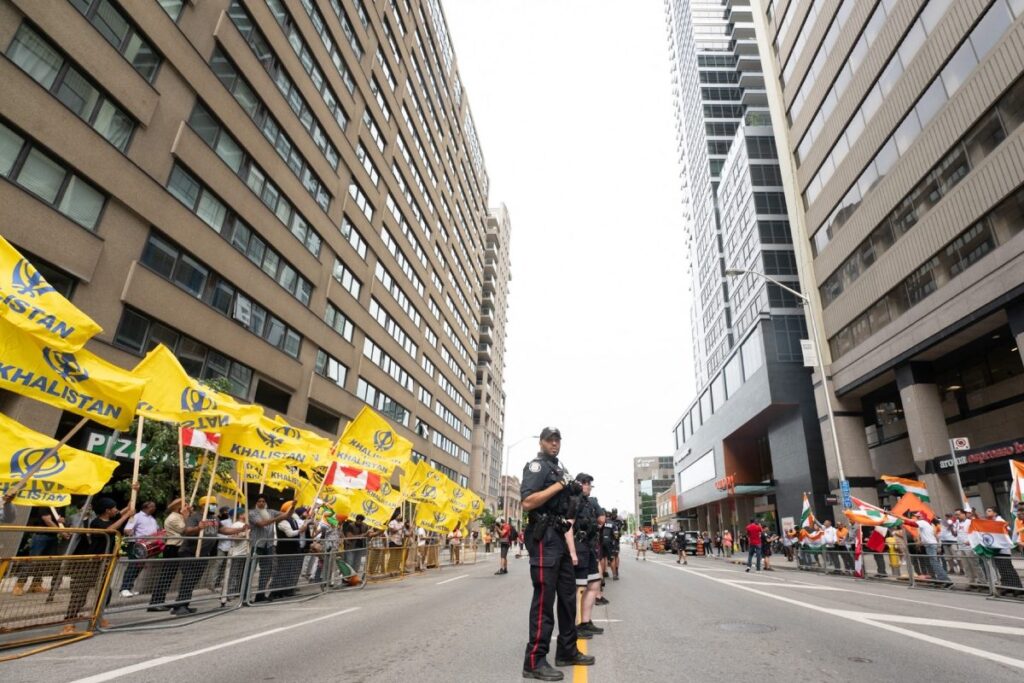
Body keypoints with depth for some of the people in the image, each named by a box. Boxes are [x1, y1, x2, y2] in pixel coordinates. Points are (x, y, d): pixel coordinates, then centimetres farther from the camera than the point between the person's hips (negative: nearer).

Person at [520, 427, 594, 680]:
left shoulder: (559, 468, 20)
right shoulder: (536, 465, -8)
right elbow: (527, 502, -22)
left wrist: (573, 490, 11)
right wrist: (560, 484, -19)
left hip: (559, 536, 10)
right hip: (544, 537, -10)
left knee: (568, 595, 15)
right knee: (544, 598, -6)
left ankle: (567, 651, 26)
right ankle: (535, 661, 2)